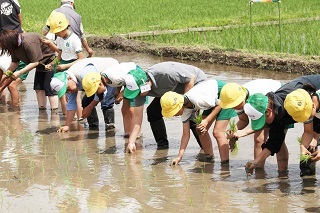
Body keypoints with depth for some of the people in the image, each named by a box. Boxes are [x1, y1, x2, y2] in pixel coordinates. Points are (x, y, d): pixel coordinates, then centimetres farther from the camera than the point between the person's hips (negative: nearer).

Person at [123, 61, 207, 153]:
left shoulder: (165, 74, -42)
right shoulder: (139, 87, -20)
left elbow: (191, 78, -29)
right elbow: (137, 115, -15)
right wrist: (131, 142, -18)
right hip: (173, 90, 7)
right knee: (152, 111, -3)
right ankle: (162, 145, 8)